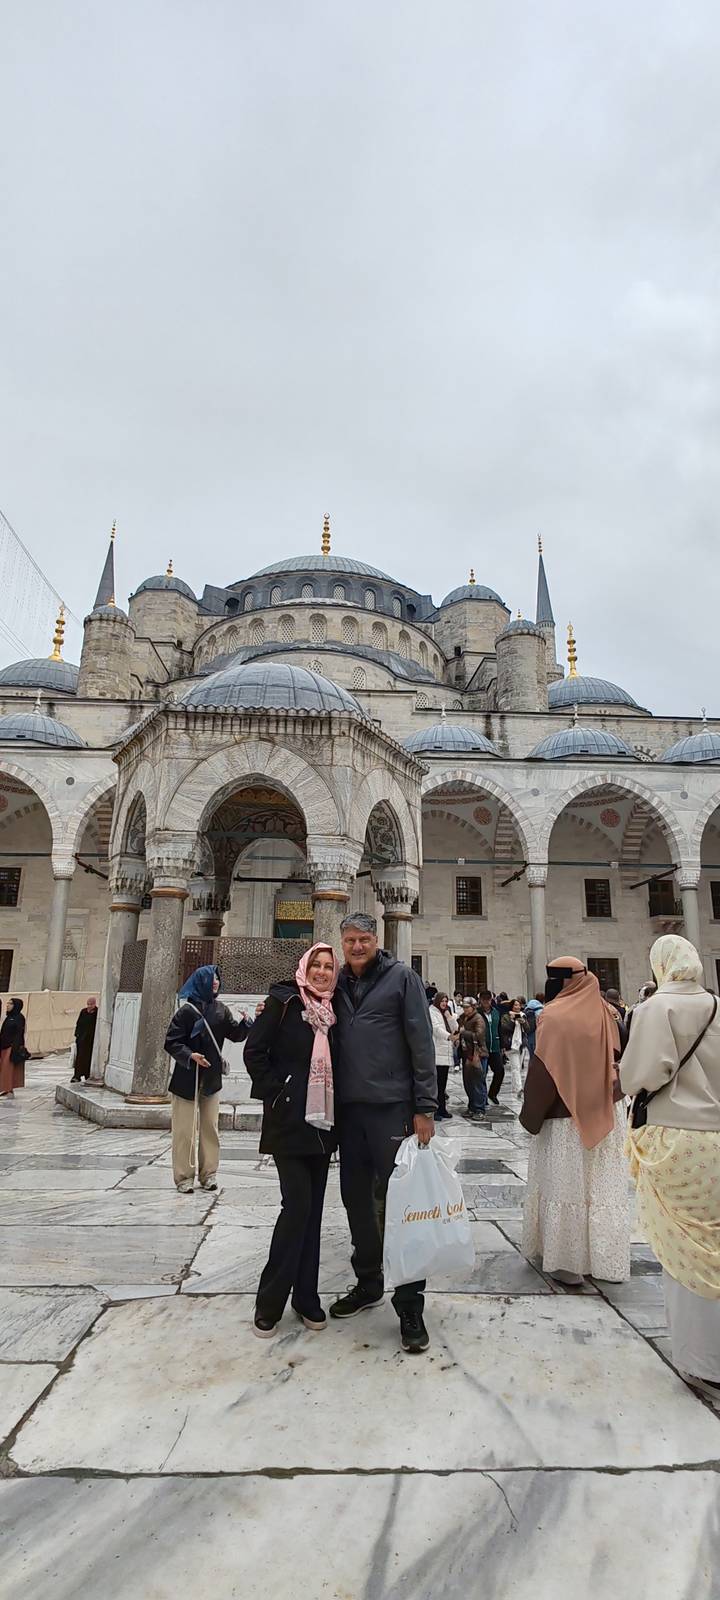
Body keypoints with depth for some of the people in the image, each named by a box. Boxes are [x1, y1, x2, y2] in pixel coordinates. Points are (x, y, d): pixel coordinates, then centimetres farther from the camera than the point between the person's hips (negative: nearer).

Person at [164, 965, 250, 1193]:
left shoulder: (221, 1010, 3)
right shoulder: (187, 1010, -12)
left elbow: (236, 1035, -2)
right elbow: (171, 1042, -12)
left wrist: (248, 1021, -20)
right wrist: (190, 1056, -28)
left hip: (212, 1079, 5)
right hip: (187, 1079, -5)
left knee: (210, 1129, 11)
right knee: (184, 1130, 4)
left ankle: (208, 1174, 22)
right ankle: (184, 1177, 15)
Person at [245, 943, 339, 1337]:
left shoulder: (332, 1010, 8)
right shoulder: (284, 1001, -7)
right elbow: (254, 1051, -10)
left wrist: (333, 1103, 6)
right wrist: (275, 1091, -10)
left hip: (323, 1122, 5)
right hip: (288, 1120, -5)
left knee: (312, 1208, 11)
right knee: (297, 1204, -8)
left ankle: (306, 1296, 23)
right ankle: (269, 1301, 8)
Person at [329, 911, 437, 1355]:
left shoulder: (402, 978, -5)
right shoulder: (339, 984, 10)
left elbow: (422, 1044, -8)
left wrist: (425, 1108, -12)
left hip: (392, 1108, -5)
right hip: (349, 1108, 5)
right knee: (356, 1197, 15)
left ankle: (410, 1305, 13)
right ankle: (368, 1283, 33)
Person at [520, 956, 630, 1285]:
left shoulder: (555, 1017, -17)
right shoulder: (604, 1013, 0)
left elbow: (542, 1071, -16)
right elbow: (616, 1059, 12)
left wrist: (531, 1115, -7)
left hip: (566, 1115, -6)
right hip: (607, 1113, 6)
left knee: (566, 1185, 6)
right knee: (604, 1185, 14)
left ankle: (567, 1262, 13)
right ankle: (608, 1259, 24)